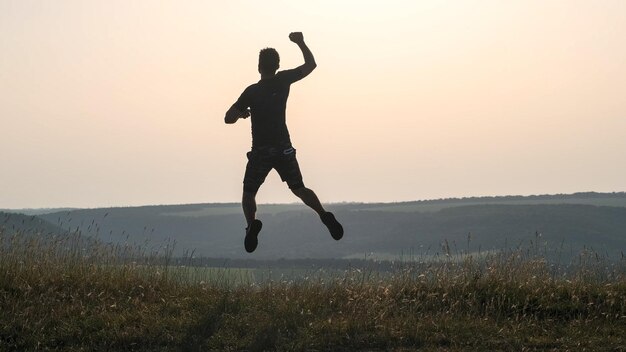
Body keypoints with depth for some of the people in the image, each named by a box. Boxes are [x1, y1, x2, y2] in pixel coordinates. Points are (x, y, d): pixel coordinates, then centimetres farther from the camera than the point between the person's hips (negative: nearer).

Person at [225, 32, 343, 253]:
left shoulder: (252, 92, -10)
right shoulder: (283, 80, -3)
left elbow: (229, 118, -10)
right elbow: (311, 64, 11)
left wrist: (242, 112, 9)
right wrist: (301, 43, 19)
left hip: (261, 151, -3)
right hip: (284, 148, 3)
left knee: (249, 192, 8)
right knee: (299, 189, 12)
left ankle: (252, 223, -18)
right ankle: (325, 216, -7)